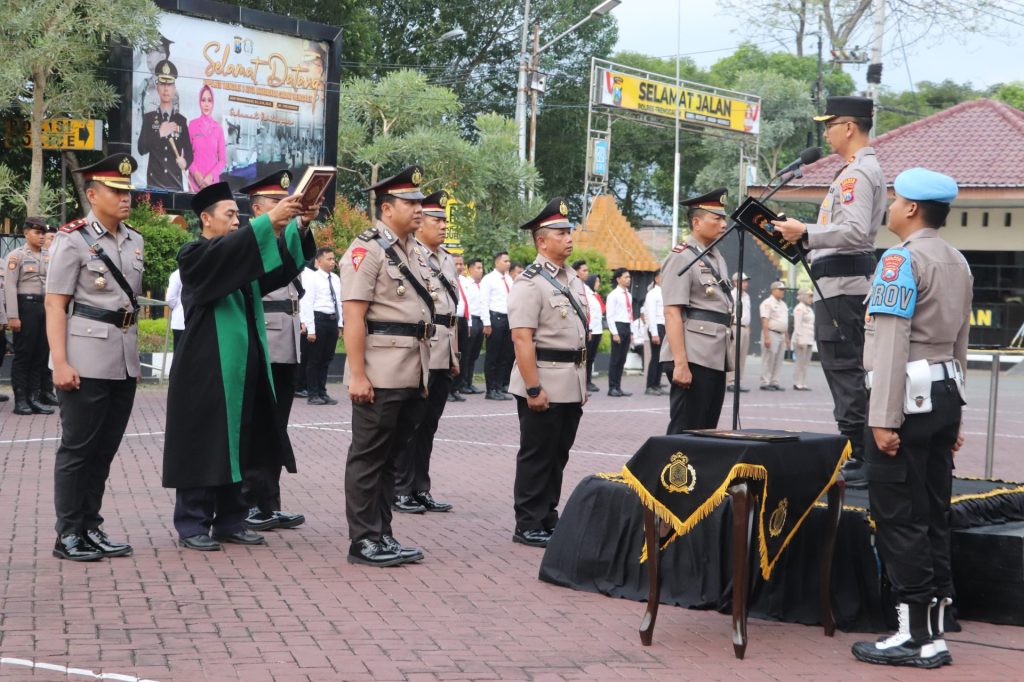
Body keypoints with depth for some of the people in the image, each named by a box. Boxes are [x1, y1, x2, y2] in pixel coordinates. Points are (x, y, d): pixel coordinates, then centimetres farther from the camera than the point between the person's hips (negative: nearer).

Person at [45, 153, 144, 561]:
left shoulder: (134, 242, 12)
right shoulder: (74, 240, -8)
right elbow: (55, 304, -10)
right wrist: (60, 362, -18)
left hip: (124, 362, 7)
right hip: (87, 360, -6)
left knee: (105, 449, 11)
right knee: (78, 448, 0)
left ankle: (91, 529, 19)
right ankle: (68, 535, 7)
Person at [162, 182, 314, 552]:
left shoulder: (243, 259, 17)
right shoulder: (194, 256, -5)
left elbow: (283, 265, 4)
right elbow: (226, 250, -26)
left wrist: (299, 226, -13)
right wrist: (269, 221, -33)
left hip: (241, 369, 7)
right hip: (206, 369, -7)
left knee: (238, 447, 9)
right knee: (203, 447, -3)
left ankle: (230, 520, 15)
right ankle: (193, 524, 3)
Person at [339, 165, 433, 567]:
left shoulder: (414, 253, 17)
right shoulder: (367, 250, -9)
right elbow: (353, 315, -15)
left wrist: (424, 374, 18)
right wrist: (357, 374, -20)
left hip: (412, 376, 8)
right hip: (379, 377, -8)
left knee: (390, 457, 13)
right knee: (369, 458, 0)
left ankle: (383, 537, 20)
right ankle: (364, 541, 5)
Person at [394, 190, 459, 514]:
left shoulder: (447, 260, 17)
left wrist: (455, 354, 21)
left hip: (442, 356, 8)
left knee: (427, 426, 12)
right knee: (409, 425, -1)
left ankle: (421, 490, 18)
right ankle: (401, 491, 6)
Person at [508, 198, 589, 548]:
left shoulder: (573, 280, 14)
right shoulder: (530, 282, -13)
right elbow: (522, 339, -18)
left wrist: (582, 381, 18)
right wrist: (533, 389, -22)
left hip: (571, 385, 8)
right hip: (543, 385, -8)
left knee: (558, 456, 14)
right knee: (536, 456, 0)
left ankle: (548, 519, 23)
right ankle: (528, 526, 7)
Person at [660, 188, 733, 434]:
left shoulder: (716, 257, 19)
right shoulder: (682, 257, -7)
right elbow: (672, 313, -15)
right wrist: (680, 363, -21)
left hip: (716, 358, 9)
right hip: (693, 358, -9)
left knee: (707, 431, 10)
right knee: (685, 432, -5)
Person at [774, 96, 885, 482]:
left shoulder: (858, 172, -14)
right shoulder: (859, 170, 20)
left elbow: (855, 232, -25)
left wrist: (806, 233, -22)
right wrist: (801, 236, 20)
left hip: (842, 283, -11)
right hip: (840, 282, 11)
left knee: (845, 370, -9)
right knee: (844, 370, 13)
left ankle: (858, 458, -8)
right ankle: (857, 455, 18)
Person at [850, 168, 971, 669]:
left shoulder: (902, 260, -12)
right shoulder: (958, 263, 16)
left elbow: (892, 343, -18)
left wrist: (884, 418, -19)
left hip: (909, 397, -9)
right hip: (944, 393, 9)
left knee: (899, 518, -4)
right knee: (933, 515, 11)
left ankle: (916, 636, -3)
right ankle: (935, 630, 14)